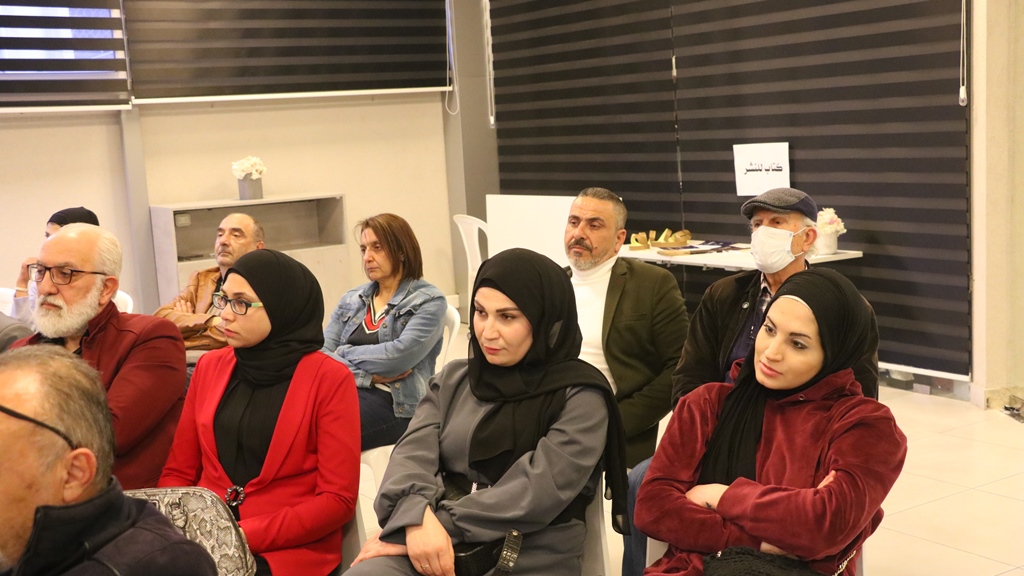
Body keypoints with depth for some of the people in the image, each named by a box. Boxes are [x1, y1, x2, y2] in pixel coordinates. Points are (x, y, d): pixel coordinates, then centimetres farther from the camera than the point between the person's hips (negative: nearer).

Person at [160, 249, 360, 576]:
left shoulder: (329, 379, -5)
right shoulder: (210, 366, 10)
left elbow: (337, 499, -8)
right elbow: (178, 472, 12)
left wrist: (245, 536, -15)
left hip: (287, 549, -4)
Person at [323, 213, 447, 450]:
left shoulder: (429, 301, 1)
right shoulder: (351, 299, 18)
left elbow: (399, 356, -13)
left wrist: (345, 353, 1)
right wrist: (368, 375, -9)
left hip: (395, 403, -5)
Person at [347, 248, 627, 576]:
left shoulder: (580, 396, 0)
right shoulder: (454, 378, 15)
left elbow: (538, 490, -12)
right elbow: (413, 452, 1)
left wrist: (442, 525, -17)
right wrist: (418, 518, -20)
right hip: (439, 548, 3)